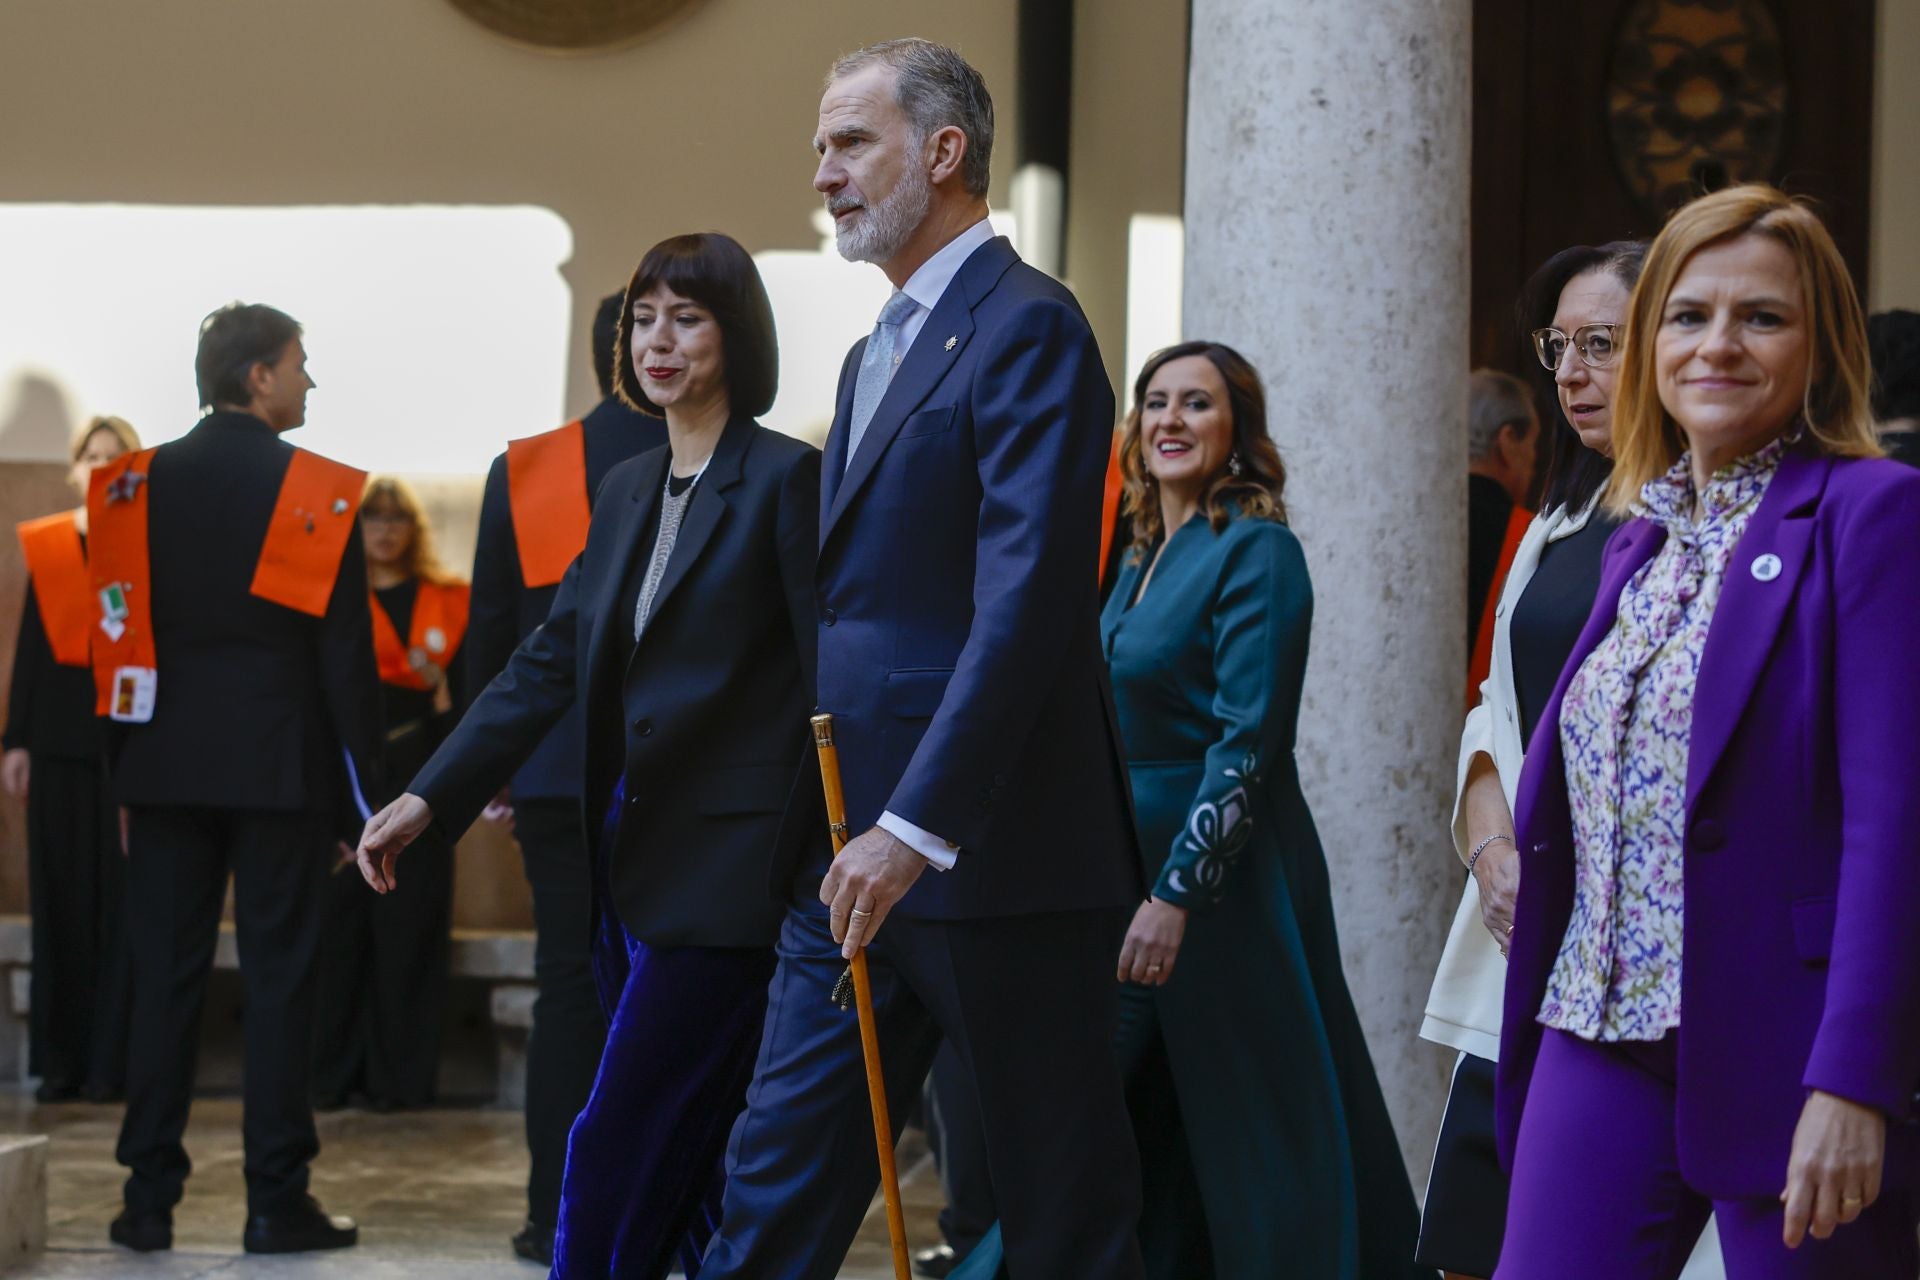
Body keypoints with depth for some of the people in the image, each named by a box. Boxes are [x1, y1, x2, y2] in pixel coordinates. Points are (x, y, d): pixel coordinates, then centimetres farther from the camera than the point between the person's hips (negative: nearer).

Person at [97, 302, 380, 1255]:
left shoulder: (134, 485, 4)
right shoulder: (319, 490, -7)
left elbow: (116, 630, 4)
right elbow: (346, 650, -7)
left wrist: (123, 757, 10)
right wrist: (365, 791, -3)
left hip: (164, 759, 3)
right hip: (281, 764, -3)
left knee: (163, 973, 7)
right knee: (279, 978, 1)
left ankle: (150, 1197, 8)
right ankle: (278, 1202, 2)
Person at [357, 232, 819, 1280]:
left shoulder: (786, 478, -7)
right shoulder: (625, 489, 16)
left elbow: (830, 682, -11)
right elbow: (550, 660, 14)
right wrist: (428, 798, 6)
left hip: (724, 868, -8)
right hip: (630, 859, 8)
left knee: (617, 1150, -10)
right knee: (691, 1165, 12)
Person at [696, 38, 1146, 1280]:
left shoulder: (1026, 326, -10)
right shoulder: (878, 353, 20)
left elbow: (1024, 597, -20)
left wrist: (915, 827, -24)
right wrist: (837, 833, 13)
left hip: (994, 858, -9)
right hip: (857, 861, 9)